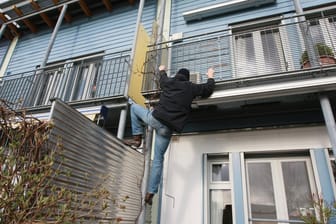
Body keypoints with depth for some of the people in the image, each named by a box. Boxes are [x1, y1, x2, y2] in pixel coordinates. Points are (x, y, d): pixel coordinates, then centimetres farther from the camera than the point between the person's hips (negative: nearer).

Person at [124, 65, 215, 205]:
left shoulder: (168, 82, 16)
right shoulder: (191, 88, 9)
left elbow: (162, 78, 40)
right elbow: (208, 89, 21)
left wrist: (162, 70, 62)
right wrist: (210, 77, 40)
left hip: (155, 118, 0)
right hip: (167, 128, 0)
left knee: (134, 107, 28)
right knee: (158, 159, 13)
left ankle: (137, 138, 18)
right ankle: (150, 193, 11)